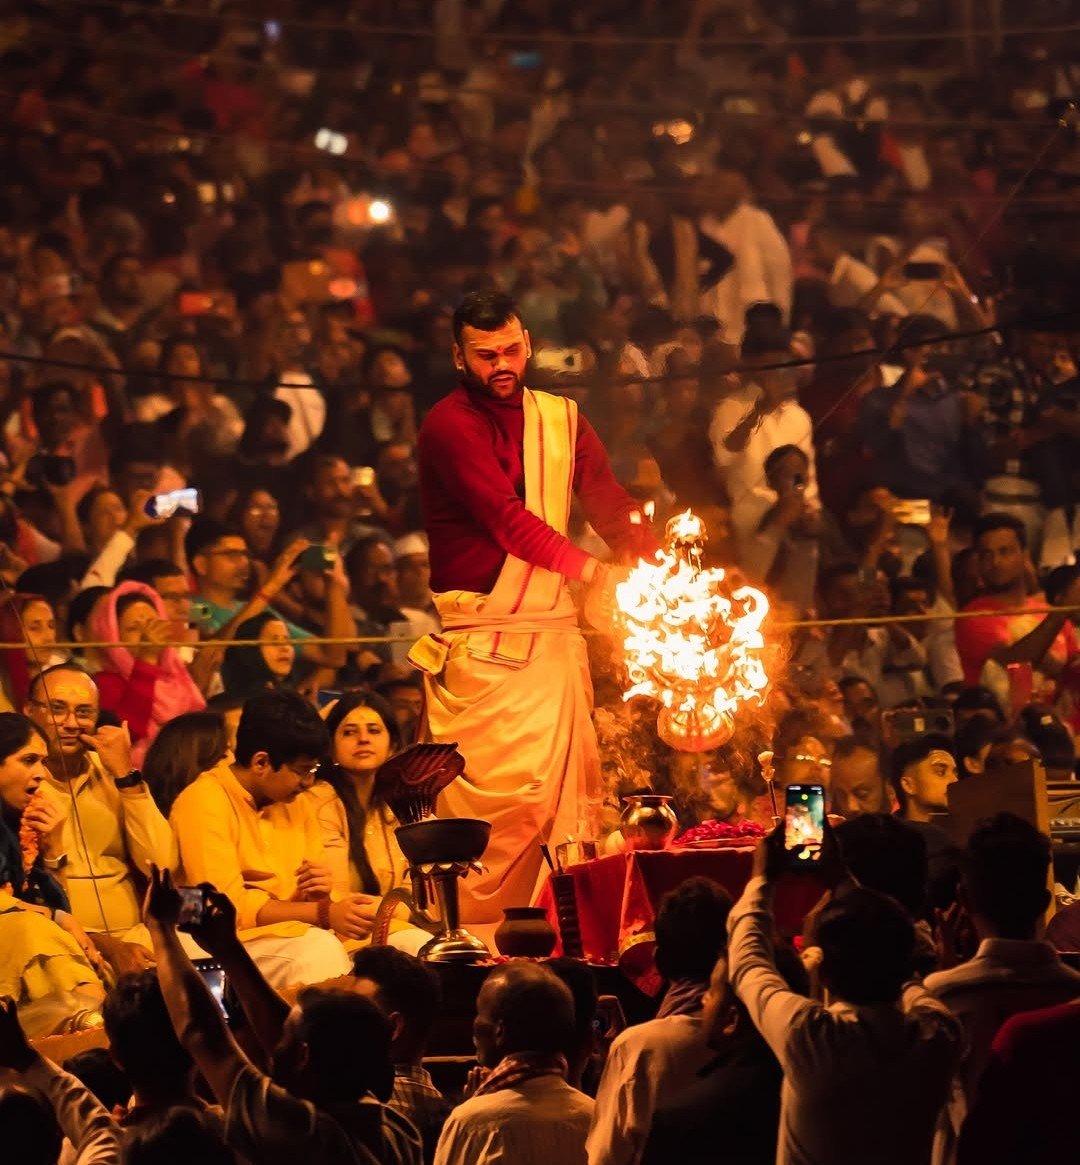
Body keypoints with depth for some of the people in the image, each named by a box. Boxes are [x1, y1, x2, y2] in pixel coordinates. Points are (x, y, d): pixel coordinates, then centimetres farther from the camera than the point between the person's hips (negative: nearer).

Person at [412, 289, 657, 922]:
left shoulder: (561, 418, 13)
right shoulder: (449, 425, -7)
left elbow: (612, 507, 6)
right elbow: (507, 518, -17)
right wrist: (593, 571, -25)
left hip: (555, 630, 6)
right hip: (482, 643, -6)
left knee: (570, 789, 5)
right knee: (494, 793, -11)